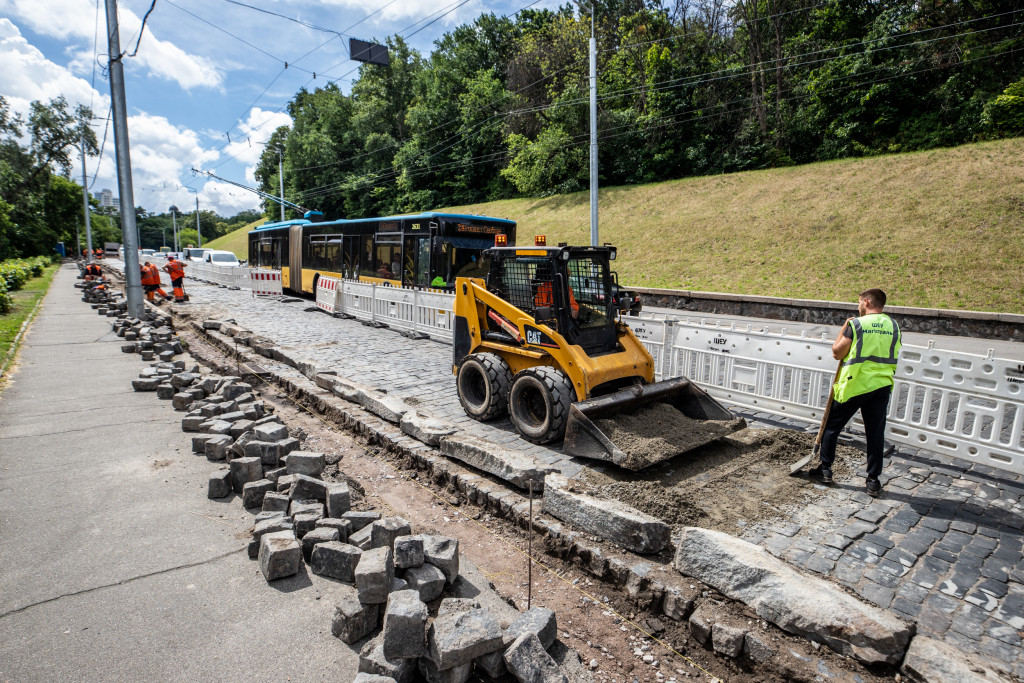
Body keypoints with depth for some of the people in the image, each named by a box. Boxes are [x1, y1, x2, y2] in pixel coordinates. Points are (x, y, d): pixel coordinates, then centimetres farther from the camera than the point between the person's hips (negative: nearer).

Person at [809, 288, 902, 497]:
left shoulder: (856, 324, -9)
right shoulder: (894, 326, 6)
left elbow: (837, 352, -5)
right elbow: (893, 356, 14)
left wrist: (844, 328, 3)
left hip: (855, 385, -4)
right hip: (882, 386, 5)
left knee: (832, 425, 11)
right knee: (876, 434, 10)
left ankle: (825, 468, 18)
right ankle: (873, 481, 14)